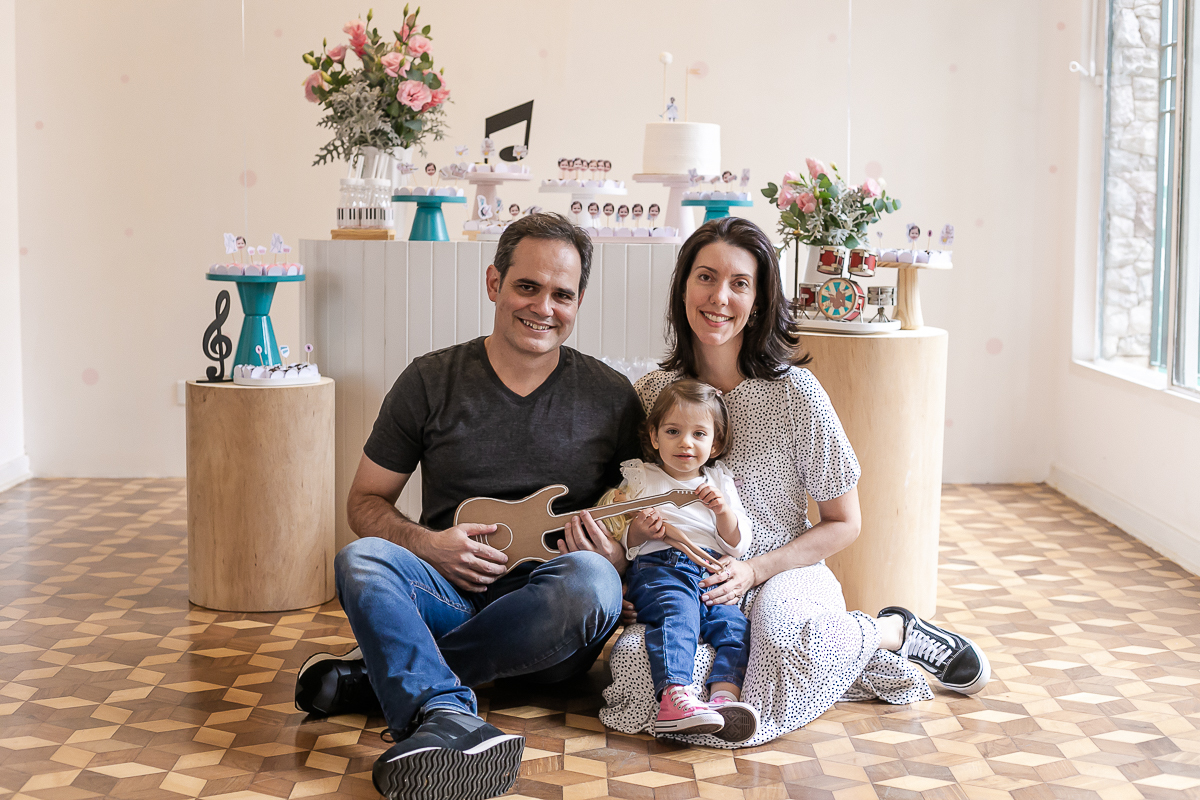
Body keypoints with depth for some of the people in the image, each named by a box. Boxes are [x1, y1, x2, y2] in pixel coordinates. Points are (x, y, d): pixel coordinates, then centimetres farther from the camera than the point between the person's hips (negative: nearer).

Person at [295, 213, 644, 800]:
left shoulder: (611, 397, 6)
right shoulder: (430, 382, 5)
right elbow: (365, 501, 10)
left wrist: (615, 556, -12)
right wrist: (425, 544, -11)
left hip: (546, 623, 0)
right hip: (445, 593, 1)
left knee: (590, 579, -35)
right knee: (360, 559, -29)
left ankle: (376, 673, -26)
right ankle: (449, 718, -52)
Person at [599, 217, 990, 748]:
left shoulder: (794, 392, -9)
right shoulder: (652, 394, 1)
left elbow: (843, 523, -1)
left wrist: (755, 571, -15)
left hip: (785, 579, -3)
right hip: (687, 588, 3)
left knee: (776, 616, -41)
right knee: (635, 661, -31)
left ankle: (893, 632, -5)